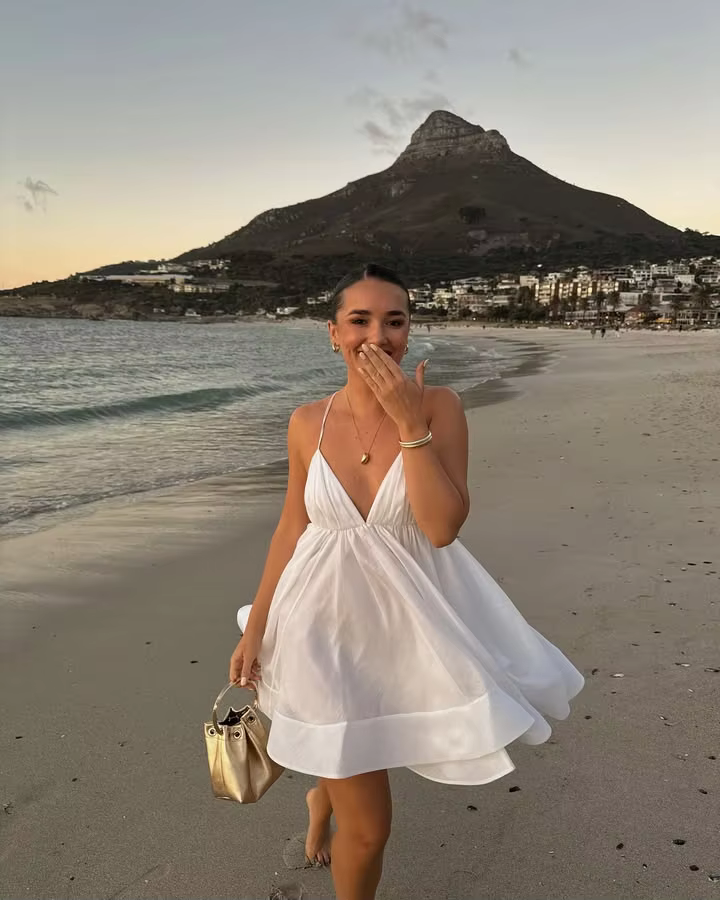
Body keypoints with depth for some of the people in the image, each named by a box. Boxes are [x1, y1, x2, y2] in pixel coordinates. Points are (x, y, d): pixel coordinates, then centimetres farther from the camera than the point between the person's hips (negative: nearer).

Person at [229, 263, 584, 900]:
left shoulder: (439, 407, -12)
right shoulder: (308, 423, -6)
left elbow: (442, 527, -21)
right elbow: (292, 528, 3)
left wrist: (411, 423, -26)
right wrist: (255, 629, 5)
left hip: (414, 622, 1)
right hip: (329, 624, 0)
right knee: (368, 826, 4)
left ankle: (324, 795, 63)